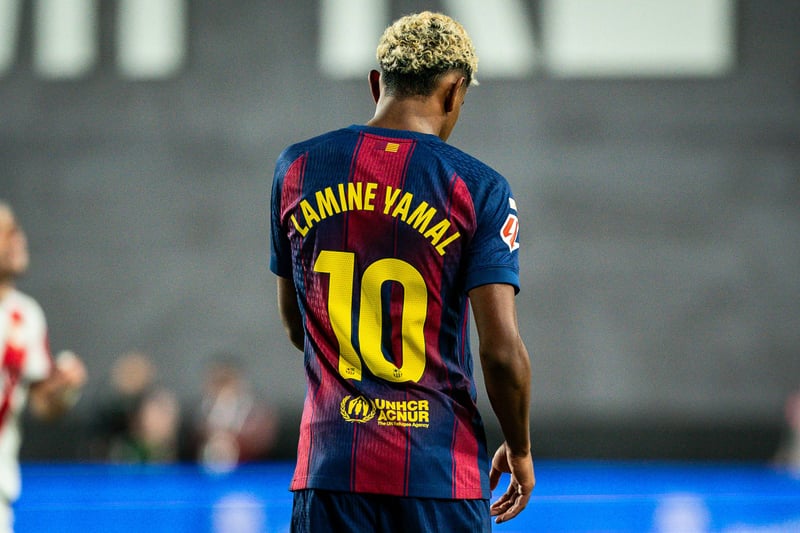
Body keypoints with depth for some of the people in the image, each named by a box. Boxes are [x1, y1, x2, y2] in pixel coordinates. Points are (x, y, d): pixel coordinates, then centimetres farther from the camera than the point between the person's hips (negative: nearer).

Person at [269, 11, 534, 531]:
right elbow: (501, 348, -9)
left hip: (329, 467, 3)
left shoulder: (297, 168, 6)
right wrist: (520, 449, 6)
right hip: (441, 470, -3)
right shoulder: (479, 188, -5)